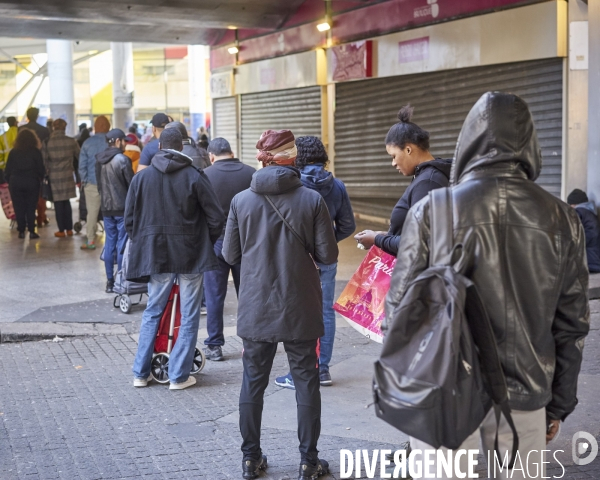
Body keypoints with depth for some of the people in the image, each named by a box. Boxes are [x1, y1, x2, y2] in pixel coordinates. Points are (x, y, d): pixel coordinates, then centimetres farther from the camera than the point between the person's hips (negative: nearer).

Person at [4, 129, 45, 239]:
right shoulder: (36, 152, -2)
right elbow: (41, 169, -2)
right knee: (31, 207, 4)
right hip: (32, 183, -1)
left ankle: (21, 231, 6)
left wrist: (9, 181, 14)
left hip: (15, 183, 1)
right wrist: (40, 179, 14)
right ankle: (31, 231, 1)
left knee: (19, 208, 6)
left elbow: (8, 170, 4)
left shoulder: (13, 152, 3)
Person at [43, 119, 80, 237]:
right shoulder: (71, 141, -5)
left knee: (58, 203, 6)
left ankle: (62, 230, 9)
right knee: (67, 202, 14)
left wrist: (45, 172, 11)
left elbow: (44, 160, -4)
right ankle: (69, 229, 15)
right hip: (68, 174, 2)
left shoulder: (47, 143, -8)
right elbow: (79, 156, 4)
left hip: (54, 175, -2)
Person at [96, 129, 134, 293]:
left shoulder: (99, 160, 7)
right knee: (122, 245, -1)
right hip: (123, 207, -6)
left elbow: (99, 184, 14)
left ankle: (110, 281, 12)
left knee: (109, 244, 9)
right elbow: (131, 183, -10)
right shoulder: (122, 159, -14)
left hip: (106, 207, 6)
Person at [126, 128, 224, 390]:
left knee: (152, 313, 16)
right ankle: (179, 376, 8)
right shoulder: (195, 177, -8)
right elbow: (216, 218, -7)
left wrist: (143, 245, 17)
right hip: (191, 255, -2)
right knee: (189, 317, 7)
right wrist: (206, 243, 10)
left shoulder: (141, 178, -1)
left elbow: (129, 221, 3)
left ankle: (140, 373, 17)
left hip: (156, 255, 3)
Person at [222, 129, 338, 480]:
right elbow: (328, 255, -7)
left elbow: (230, 255, 1)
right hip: (300, 308, -1)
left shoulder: (241, 201, -6)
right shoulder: (312, 200, -11)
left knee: (253, 383, 12)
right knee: (306, 382, 10)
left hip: (256, 307, 2)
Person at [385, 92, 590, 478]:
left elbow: (400, 308, -4)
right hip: (523, 396, 2)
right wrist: (560, 403, 14)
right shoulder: (561, 219, -1)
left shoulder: (431, 211, -7)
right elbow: (572, 324, 3)